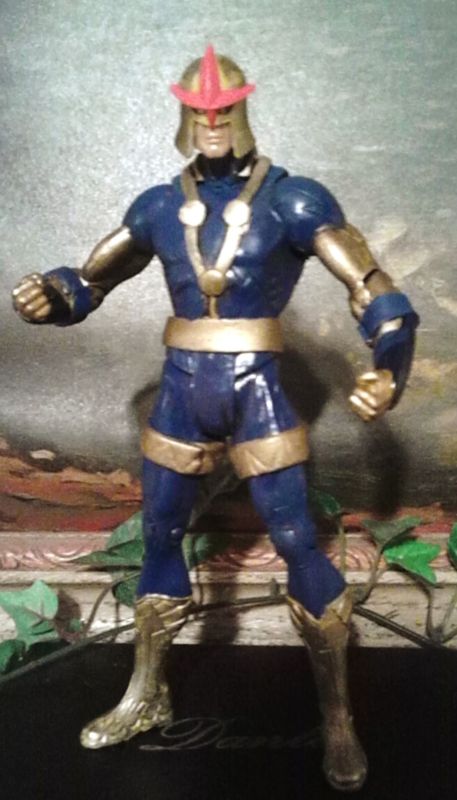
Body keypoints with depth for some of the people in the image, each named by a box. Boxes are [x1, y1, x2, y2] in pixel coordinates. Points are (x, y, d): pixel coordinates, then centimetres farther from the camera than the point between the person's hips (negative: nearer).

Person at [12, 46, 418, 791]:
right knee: (159, 536, 13)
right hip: (182, 393, 4)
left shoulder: (291, 199, -5)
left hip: (256, 394, -4)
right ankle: (145, 698, 34)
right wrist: (48, 297, -10)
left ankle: (338, 718, 16)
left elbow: (374, 290, -9)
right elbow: (91, 280, 14)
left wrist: (389, 370, -28)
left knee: (298, 545, -4)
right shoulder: (158, 206, 6)